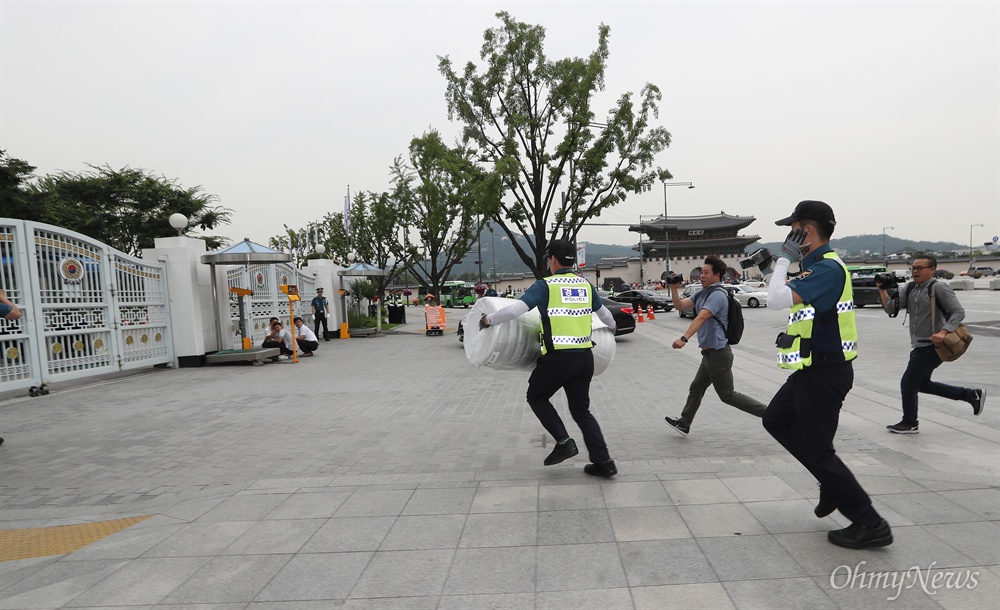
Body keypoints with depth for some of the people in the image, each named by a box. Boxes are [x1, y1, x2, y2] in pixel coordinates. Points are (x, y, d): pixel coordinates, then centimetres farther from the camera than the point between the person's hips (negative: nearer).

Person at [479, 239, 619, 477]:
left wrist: (488, 320, 0)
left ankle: (563, 442, 8)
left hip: (558, 357, -6)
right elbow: (604, 313, 28)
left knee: (536, 397, 18)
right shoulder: (586, 285, 11)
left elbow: (515, 309, -16)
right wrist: (612, 326, 50)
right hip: (585, 356, 6)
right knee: (581, 409, 17)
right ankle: (603, 462, 15)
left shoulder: (545, 285, -6)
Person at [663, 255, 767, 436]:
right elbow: (680, 305, 12)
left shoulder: (717, 294, -18)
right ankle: (684, 423, 26)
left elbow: (701, 318, -31)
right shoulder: (703, 293, 12)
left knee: (727, 395, -1)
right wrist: (673, 288, -4)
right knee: (696, 389, 16)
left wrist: (684, 339, -41)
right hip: (710, 353, 10)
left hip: (718, 353, -10)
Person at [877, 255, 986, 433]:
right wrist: (882, 289, -15)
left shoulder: (939, 288, -12)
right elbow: (891, 308, -1)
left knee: (908, 383, -2)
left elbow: (958, 312, -17)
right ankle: (972, 395, 33)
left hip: (932, 346, -8)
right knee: (923, 385, 20)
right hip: (919, 346, 9)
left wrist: (943, 332, -32)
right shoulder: (909, 288, 8)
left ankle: (910, 423, 15)